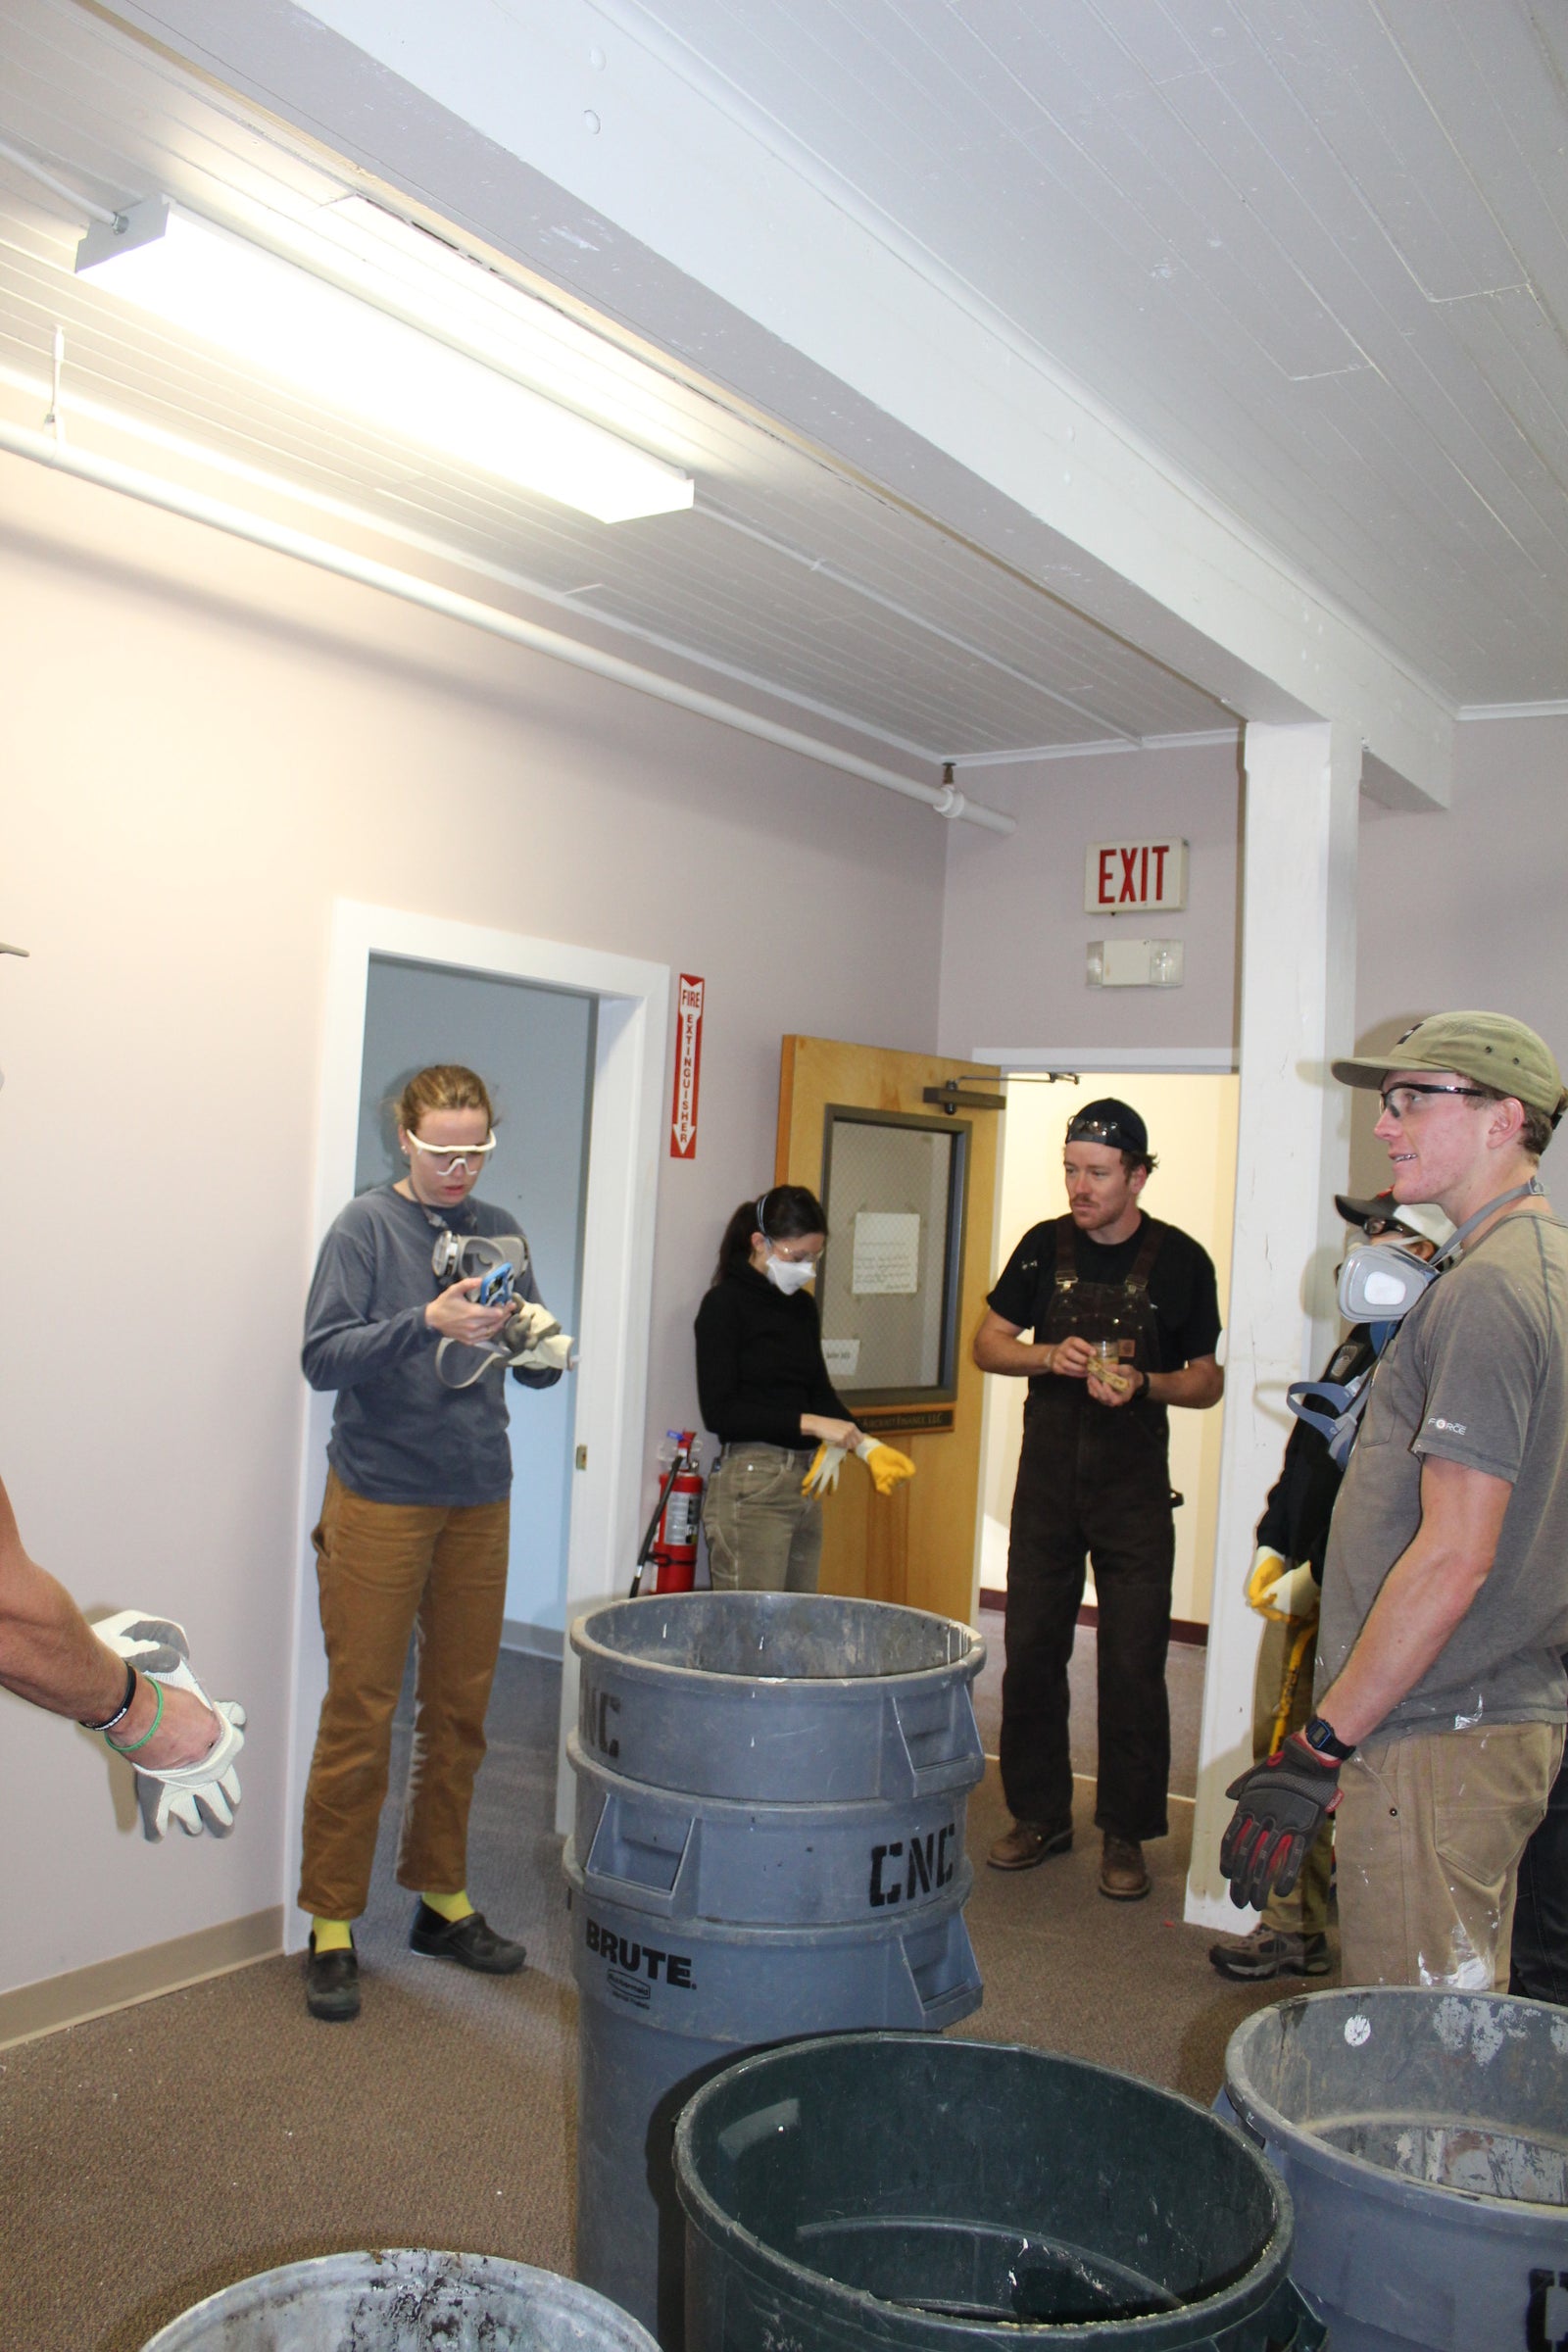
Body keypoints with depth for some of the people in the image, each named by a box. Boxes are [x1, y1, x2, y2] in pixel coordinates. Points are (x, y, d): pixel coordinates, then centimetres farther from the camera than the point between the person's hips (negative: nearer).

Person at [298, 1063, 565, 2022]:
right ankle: (333, 1923, 13)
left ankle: (443, 1897, 26)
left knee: (461, 1710, 12)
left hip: (479, 1498, 5)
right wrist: (427, 1322, -26)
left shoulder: (499, 1231, 9)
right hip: (381, 1497, -4)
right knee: (360, 1711, 0)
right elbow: (324, 1356, -13)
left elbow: (539, 1371, 9)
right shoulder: (366, 1226, -4)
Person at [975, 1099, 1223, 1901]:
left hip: (1134, 1489, -2)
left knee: (1133, 1667, 1)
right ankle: (1039, 1815, 23)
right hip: (1047, 1479, 3)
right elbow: (987, 1343, 8)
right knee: (1030, 1653, 8)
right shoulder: (1044, 1246, 3)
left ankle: (1125, 1834, 14)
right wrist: (1049, 1358, -11)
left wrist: (1142, 1385, -18)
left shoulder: (1180, 1261, -4)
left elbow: (1207, 1381, 2)